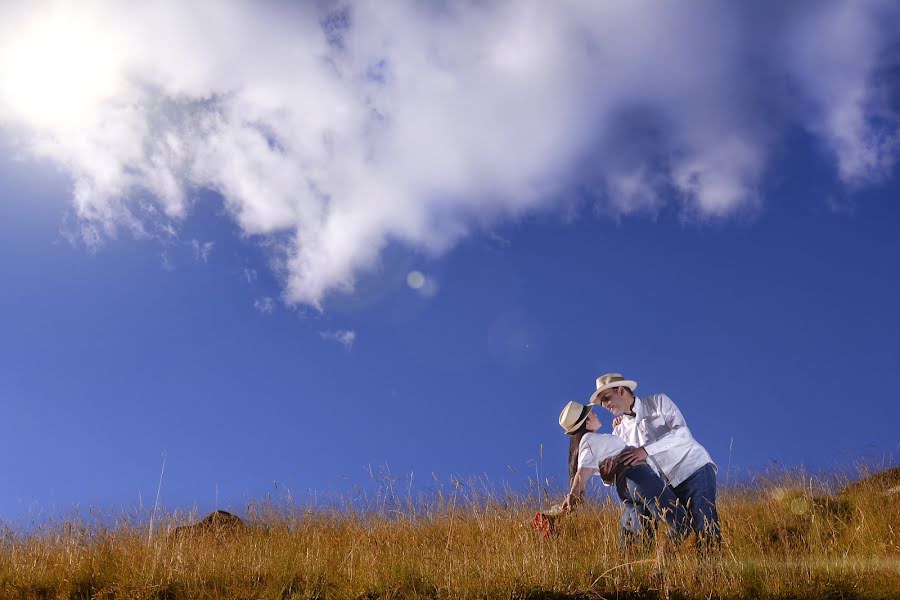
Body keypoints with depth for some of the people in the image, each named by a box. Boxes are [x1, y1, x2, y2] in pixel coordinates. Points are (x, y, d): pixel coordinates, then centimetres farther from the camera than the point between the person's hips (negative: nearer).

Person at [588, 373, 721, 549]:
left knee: (706, 532, -18)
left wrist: (646, 450, -28)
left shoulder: (658, 402, 0)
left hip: (694, 470, -5)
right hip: (666, 484, 5)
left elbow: (682, 432, -17)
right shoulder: (620, 430, 11)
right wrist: (608, 465, -23)